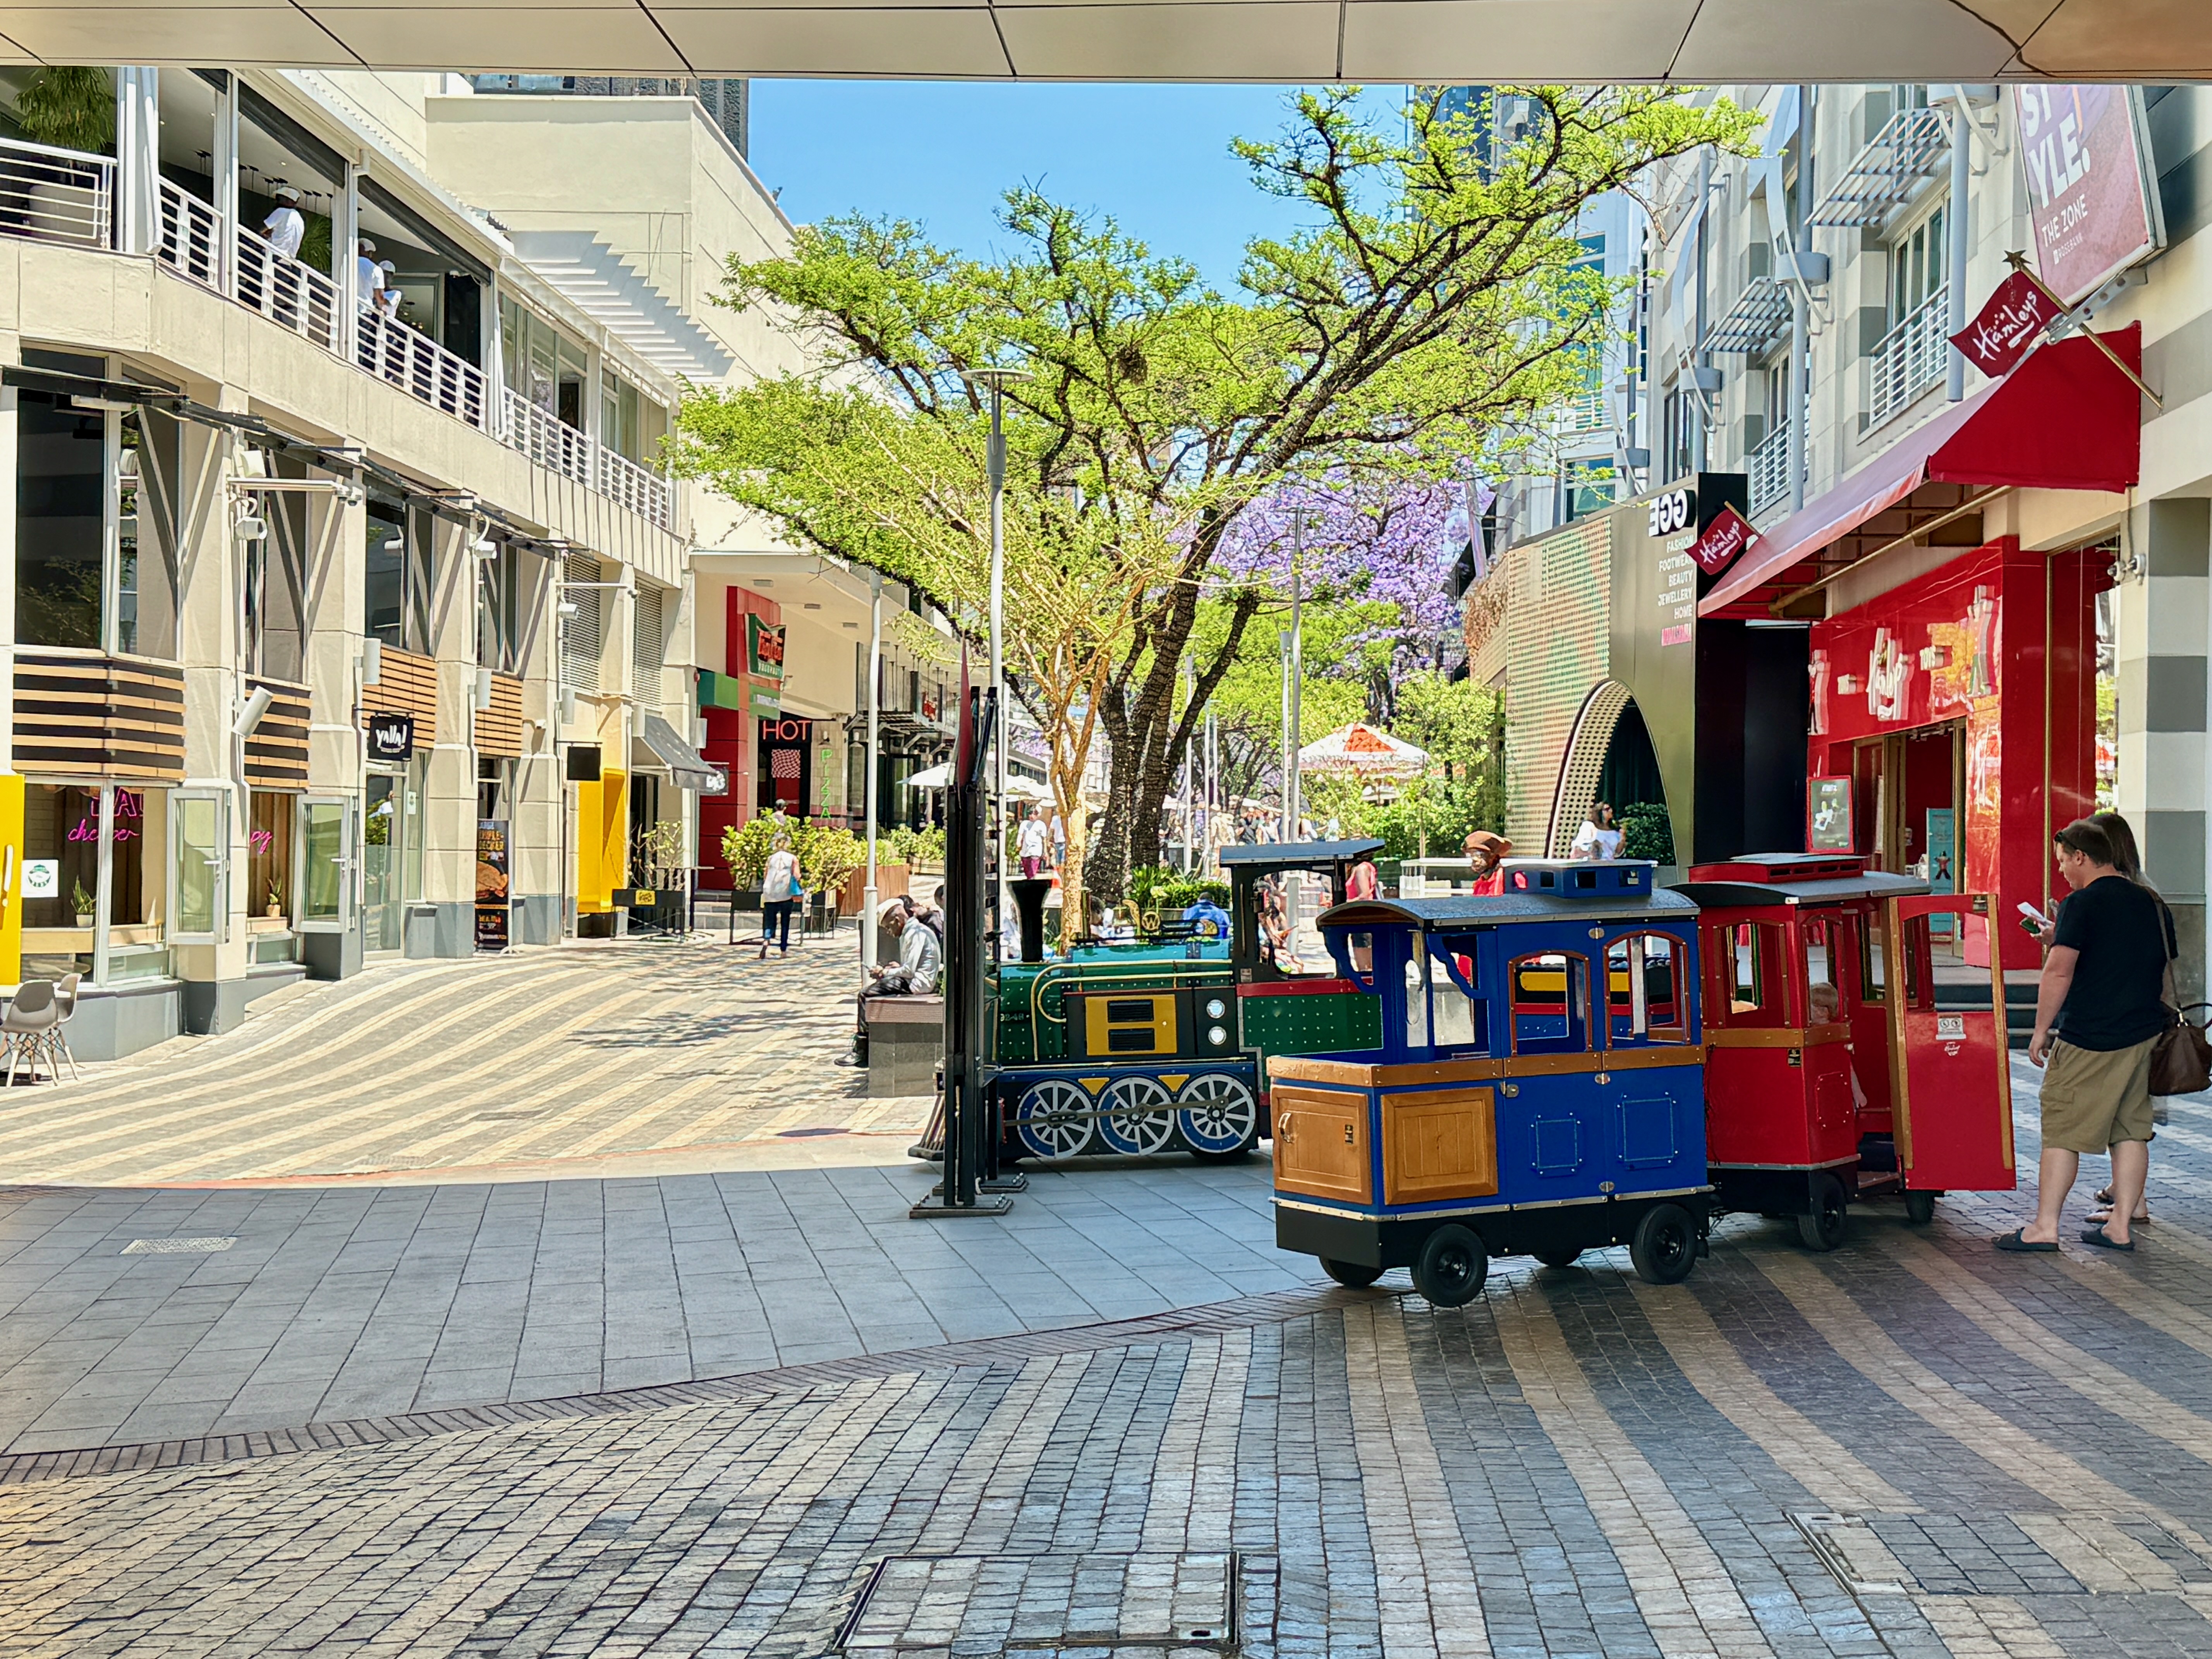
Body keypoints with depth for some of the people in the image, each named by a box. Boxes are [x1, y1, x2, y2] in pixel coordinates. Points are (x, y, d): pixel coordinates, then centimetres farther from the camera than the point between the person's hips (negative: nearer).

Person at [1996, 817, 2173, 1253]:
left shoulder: (2082, 903, -12)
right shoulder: (2148, 903, 12)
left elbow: (2059, 971, -18)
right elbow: (2165, 968, 21)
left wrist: (2041, 1030, -11)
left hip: (2087, 1039, -7)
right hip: (2142, 1035, 7)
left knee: (2062, 1131, -3)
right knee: (2131, 1130, 10)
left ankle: (2045, 1228, -2)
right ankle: (2121, 1226, 12)